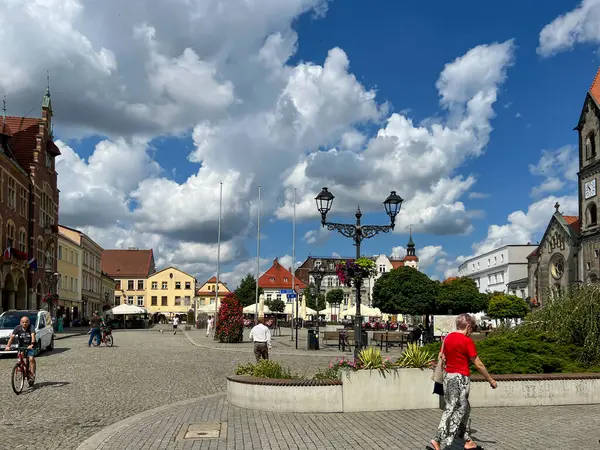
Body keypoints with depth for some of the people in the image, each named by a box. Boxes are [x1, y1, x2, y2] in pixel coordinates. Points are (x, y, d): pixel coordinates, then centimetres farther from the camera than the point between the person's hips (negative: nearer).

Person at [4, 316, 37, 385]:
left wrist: (32, 344, -49)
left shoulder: (31, 327, -17)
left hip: (30, 346, -3)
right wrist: (8, 346, -35)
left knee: (31, 359, -19)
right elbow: (12, 337, -21)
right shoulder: (18, 328, -11)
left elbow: (33, 335, -32)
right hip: (21, 346, 3)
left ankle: (32, 375, -14)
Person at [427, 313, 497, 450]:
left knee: (464, 409, 18)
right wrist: (491, 380, -1)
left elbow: (442, 356, 13)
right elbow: (478, 364, -11)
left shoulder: (448, 337, 7)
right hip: (460, 378, -8)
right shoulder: (467, 341, -15)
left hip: (448, 376, 8)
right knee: (455, 411, -4)